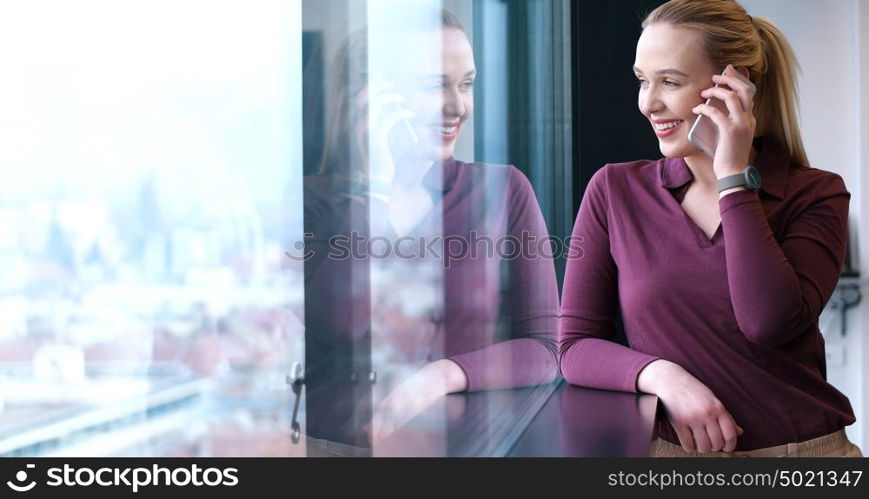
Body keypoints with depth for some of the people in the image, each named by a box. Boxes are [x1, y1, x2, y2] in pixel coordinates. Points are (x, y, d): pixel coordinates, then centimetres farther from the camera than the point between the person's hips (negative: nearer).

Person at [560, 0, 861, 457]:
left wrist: (734, 178, -10)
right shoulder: (615, 191, 5)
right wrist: (662, 375, -15)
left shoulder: (816, 195, 2)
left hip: (804, 447, 0)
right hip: (671, 449, 0)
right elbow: (574, 344, 3)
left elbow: (770, 324, -14)